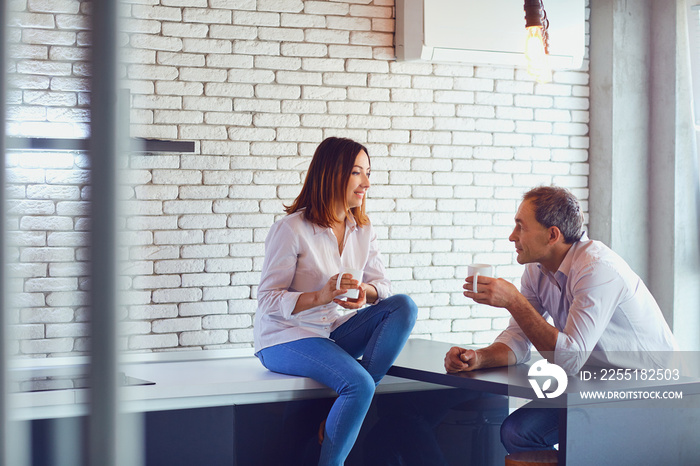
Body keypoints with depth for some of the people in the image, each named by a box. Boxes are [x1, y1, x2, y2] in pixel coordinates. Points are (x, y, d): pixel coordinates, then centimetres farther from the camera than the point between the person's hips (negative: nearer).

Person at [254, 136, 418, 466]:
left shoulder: (362, 230, 7)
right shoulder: (291, 229, -13)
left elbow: (383, 286, 5)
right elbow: (267, 300, -14)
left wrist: (365, 291, -20)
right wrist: (320, 296, -30)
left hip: (336, 332, 7)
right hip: (287, 337, -7)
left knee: (404, 305, -17)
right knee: (358, 384, -30)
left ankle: (355, 399, -20)